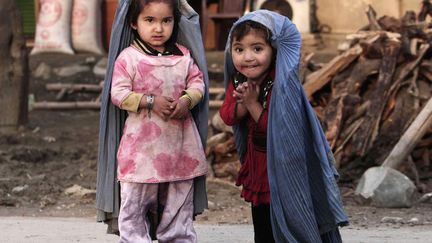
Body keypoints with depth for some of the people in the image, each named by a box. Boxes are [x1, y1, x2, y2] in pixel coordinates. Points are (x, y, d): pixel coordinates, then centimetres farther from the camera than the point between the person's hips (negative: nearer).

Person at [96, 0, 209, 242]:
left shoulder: (183, 55, 5)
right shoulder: (128, 57, -7)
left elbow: (197, 82, 7)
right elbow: (118, 93, -10)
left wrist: (187, 100, -13)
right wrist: (150, 101, -19)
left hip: (180, 142, 4)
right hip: (142, 143, -4)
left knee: (180, 203, 13)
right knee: (133, 204, 1)